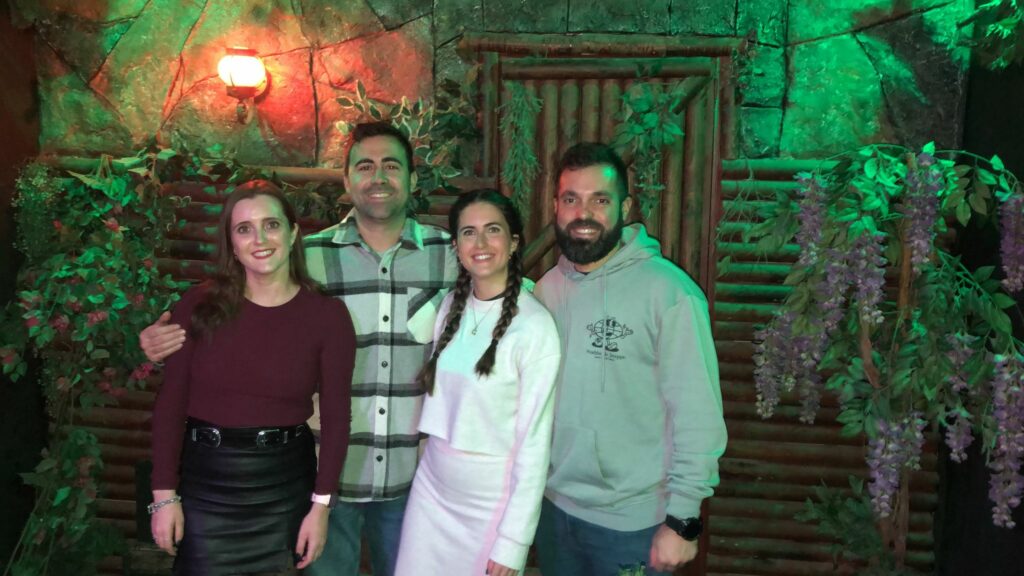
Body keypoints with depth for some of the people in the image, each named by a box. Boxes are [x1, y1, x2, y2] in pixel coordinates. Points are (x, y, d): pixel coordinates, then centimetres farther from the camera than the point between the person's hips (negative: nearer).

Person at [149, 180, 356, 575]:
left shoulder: (327, 315, -7)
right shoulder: (201, 305, -5)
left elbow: (336, 417, -5)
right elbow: (170, 403, -2)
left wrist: (321, 505, -7)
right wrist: (164, 494, -5)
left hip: (284, 487, 0)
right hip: (203, 482, 0)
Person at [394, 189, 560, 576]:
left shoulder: (535, 327, -17)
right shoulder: (450, 305, 0)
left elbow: (534, 442, -15)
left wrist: (513, 542, -14)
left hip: (493, 499, -5)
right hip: (432, 486, 5)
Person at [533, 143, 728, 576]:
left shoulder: (668, 291, -18)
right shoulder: (547, 286, 1)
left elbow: (697, 414, -16)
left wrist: (683, 520, -15)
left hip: (633, 522, -5)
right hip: (553, 506, 5)